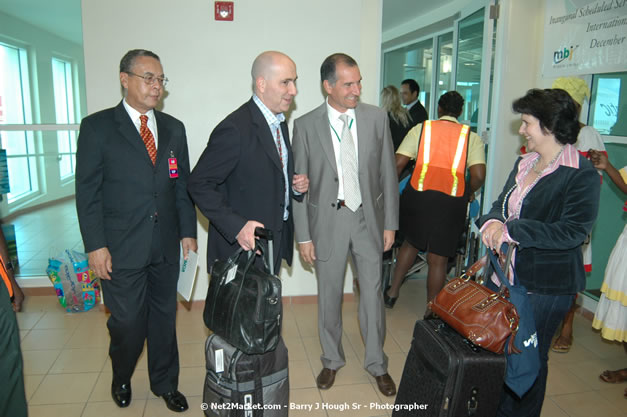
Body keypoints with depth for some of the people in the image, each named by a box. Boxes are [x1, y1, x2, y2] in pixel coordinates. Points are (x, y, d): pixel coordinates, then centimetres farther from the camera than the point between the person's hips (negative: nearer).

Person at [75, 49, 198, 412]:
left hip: (166, 246, 4)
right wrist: (95, 246, -10)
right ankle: (122, 379, 38)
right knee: (128, 323, 7)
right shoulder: (97, 127, -4)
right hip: (121, 247, -3)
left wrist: (188, 232, 5)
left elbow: (183, 185, 9)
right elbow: (87, 192, -6)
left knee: (165, 318, 14)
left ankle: (165, 383, 35)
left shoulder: (174, 128, 8)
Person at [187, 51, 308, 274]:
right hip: (242, 245, -8)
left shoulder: (279, 122, 8)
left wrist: (294, 185, -2)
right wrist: (237, 226, -28)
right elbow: (198, 184, -20)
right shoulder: (235, 129, -20)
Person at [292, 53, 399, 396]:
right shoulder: (305, 125, -7)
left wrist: (390, 223, 1)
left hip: (368, 218, 1)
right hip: (328, 221, -1)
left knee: (372, 294, 10)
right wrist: (303, 236, -5)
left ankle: (376, 363, 30)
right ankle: (331, 360, 35)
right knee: (329, 296, 13)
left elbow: (388, 173, 3)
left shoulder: (377, 117, -2)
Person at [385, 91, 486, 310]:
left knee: (411, 241, 25)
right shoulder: (471, 136, 8)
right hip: (451, 200, -1)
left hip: (418, 194, 1)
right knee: (438, 260, 9)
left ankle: (393, 290, 29)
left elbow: (398, 163, -1)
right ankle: (431, 311, 22)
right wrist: (467, 193, 15)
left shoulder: (421, 128, 8)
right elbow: (479, 175, -4)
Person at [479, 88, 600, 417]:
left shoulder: (582, 175, -15)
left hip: (546, 285, -7)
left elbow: (573, 231, -23)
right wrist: (493, 221, -12)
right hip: (505, 274, 8)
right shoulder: (524, 164, 9)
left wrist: (512, 230, -25)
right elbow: (502, 204, 12)